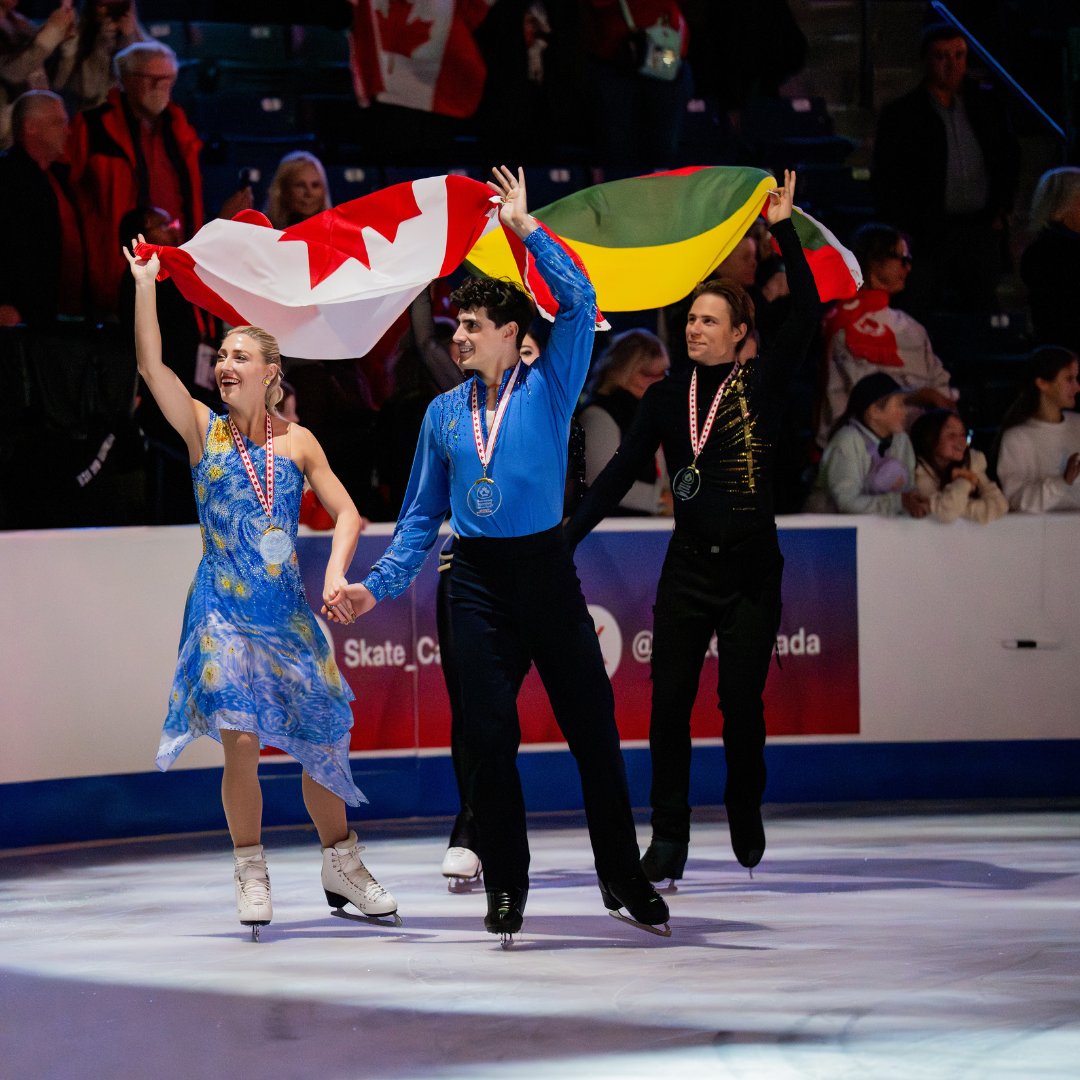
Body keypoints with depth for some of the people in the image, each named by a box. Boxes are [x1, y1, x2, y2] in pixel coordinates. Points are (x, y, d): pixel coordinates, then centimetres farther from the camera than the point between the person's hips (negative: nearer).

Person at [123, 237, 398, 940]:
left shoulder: (297, 442, 5)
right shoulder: (204, 430, 2)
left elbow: (347, 512, 4)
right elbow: (152, 364, -9)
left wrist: (335, 574, -12)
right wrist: (145, 285, -14)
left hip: (288, 610, 2)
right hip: (224, 610, -2)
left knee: (321, 741, 5)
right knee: (241, 742, -10)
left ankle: (343, 867, 20)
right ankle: (252, 877, 3)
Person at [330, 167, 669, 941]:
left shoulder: (548, 388, 2)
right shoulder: (445, 412, 12)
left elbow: (579, 301, -10)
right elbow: (423, 514, 15)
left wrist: (528, 228, -6)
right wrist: (382, 584, 5)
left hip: (544, 571, -3)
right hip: (477, 580, 3)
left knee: (592, 725, -1)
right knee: (489, 734, 0)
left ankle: (625, 879, 9)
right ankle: (506, 886, 9)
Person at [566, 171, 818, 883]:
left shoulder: (762, 384, -2)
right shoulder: (667, 397, 7)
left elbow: (807, 316, -15)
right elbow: (620, 474, 6)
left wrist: (785, 231, -17)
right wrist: (565, 539, -1)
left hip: (751, 570, -3)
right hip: (689, 569, 3)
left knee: (742, 704, -2)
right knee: (669, 703, -3)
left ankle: (747, 822, 20)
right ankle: (670, 837, 2)